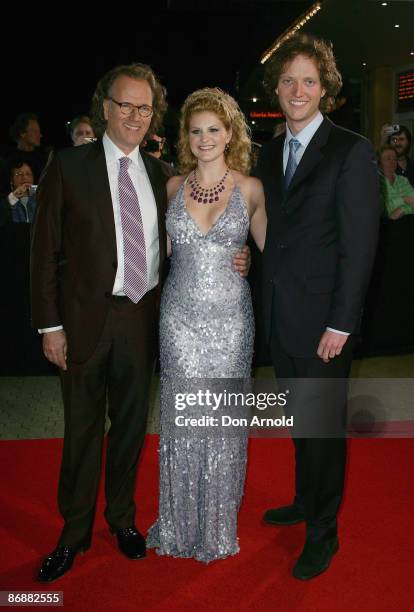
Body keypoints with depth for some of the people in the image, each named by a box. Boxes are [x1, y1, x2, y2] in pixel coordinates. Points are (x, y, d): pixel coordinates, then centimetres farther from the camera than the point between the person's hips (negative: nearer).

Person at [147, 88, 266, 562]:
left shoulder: (250, 189, 0)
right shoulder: (173, 187, 6)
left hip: (229, 318, -1)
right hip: (180, 317, 2)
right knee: (181, 419, 9)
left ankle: (219, 524, 29)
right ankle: (180, 522, 29)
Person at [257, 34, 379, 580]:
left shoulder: (351, 151, -9)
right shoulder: (270, 154, 11)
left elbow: (359, 243, -13)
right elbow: (273, 232, 12)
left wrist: (341, 324, -15)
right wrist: (267, 302, 1)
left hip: (323, 321, -6)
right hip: (280, 318, 6)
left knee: (323, 426, 6)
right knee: (300, 421, 19)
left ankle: (323, 532, 24)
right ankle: (306, 502, 39)